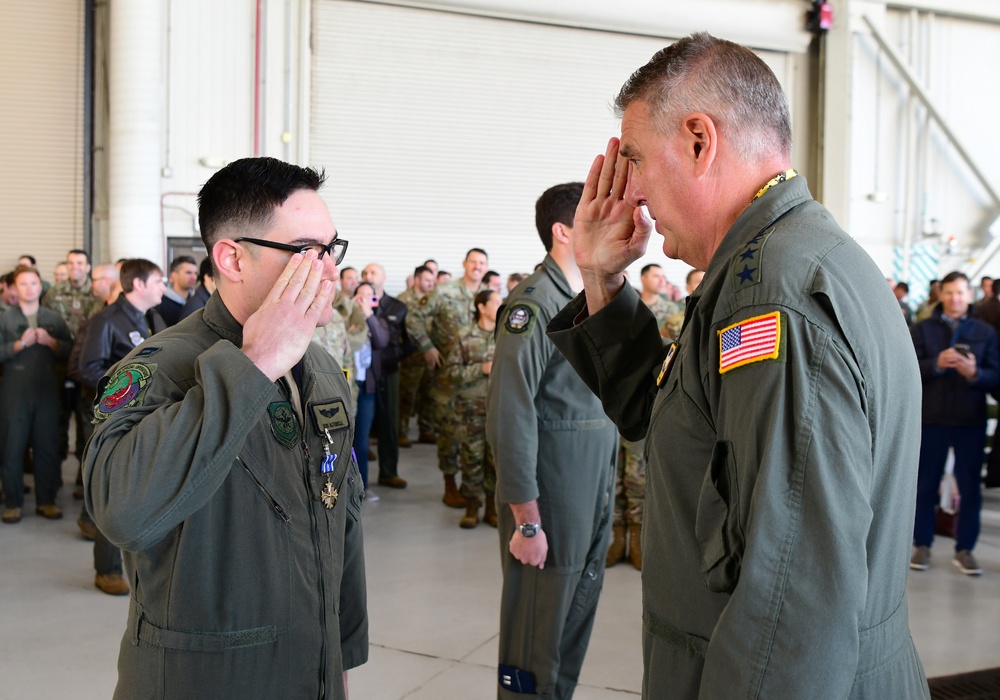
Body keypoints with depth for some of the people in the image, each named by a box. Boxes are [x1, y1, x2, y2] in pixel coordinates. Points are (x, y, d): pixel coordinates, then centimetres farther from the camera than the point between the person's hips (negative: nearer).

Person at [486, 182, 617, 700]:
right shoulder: (533, 305, -16)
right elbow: (510, 419, -21)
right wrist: (526, 520, -20)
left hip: (594, 498, 8)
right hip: (550, 501, -8)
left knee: (576, 622, 18)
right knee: (536, 637, 4)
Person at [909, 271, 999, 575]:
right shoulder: (923, 329, 5)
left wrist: (974, 373, -20)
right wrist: (936, 364, -20)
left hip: (972, 421, 1)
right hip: (932, 418, 0)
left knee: (970, 487, 3)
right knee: (926, 484, 6)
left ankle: (964, 549, 12)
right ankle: (922, 546, 16)